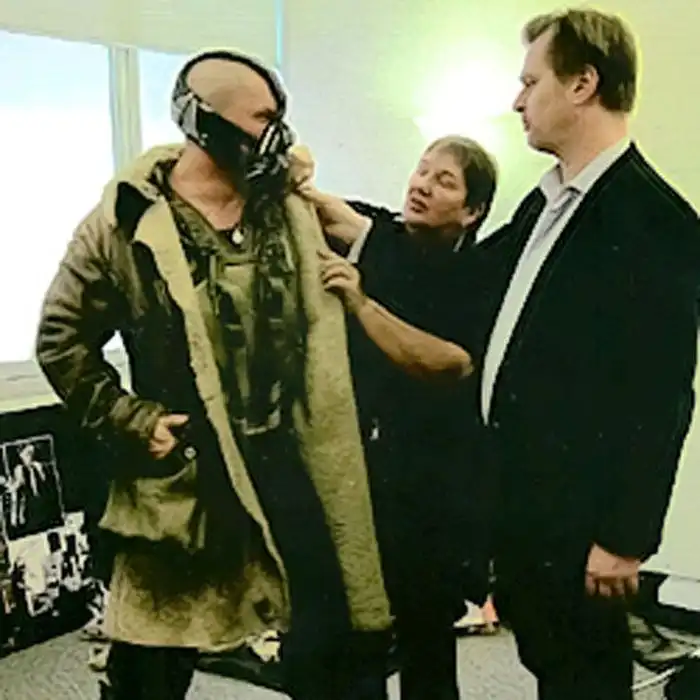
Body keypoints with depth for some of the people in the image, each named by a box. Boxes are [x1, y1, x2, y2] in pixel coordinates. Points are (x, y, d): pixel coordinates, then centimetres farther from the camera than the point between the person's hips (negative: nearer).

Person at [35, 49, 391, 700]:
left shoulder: (291, 208, 4)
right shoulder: (125, 221, -8)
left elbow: (324, 325, 15)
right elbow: (63, 340, -2)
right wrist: (133, 421, -7)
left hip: (290, 458, 3)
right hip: (186, 472, -3)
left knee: (332, 648, 13)